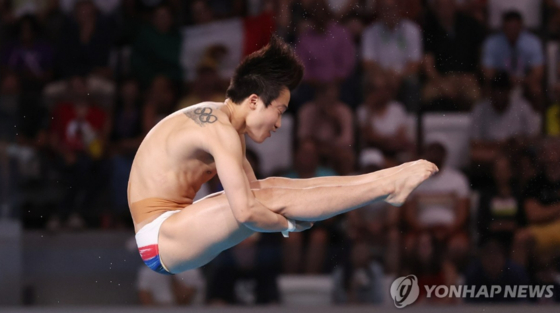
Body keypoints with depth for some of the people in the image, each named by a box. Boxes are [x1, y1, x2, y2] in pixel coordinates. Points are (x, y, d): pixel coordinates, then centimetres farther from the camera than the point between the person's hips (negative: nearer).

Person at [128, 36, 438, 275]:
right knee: (270, 197, -20)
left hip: (172, 225, 9)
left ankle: (385, 179, -5)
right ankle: (387, 189, -19)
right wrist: (289, 224, -11)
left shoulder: (215, 118, 11)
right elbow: (246, 212, -27)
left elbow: (250, 191, 15)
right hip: (159, 238, -9)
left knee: (271, 188, -2)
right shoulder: (222, 132, -21)